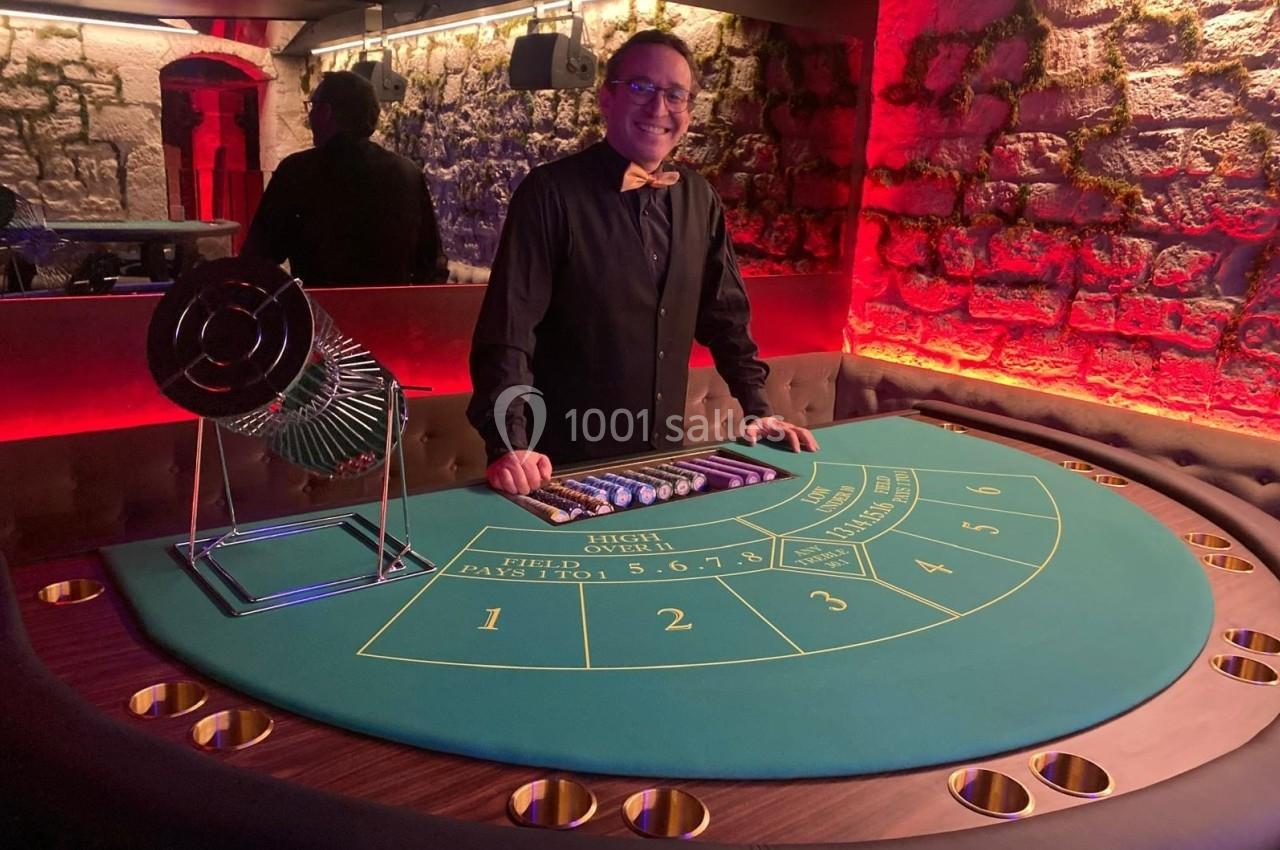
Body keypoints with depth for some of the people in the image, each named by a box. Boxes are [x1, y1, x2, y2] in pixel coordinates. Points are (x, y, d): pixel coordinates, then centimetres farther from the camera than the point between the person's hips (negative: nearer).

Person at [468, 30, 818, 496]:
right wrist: (510, 445, -29)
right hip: (566, 463, -5)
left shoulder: (698, 198, 5)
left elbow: (724, 312, 13)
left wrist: (757, 408, 8)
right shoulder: (550, 192, -13)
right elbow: (508, 325, -19)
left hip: (664, 456, 6)